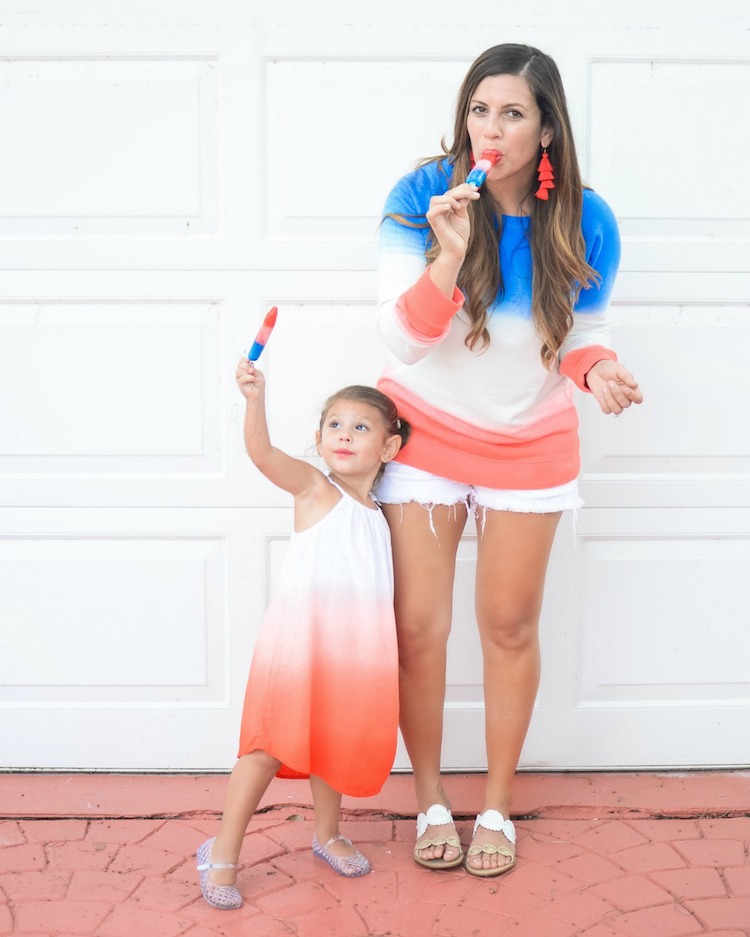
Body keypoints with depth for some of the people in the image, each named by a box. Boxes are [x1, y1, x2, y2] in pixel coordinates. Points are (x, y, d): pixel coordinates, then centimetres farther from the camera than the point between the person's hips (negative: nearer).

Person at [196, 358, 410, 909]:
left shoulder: (379, 514, 14)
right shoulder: (313, 486, -4)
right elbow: (262, 452, -22)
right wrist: (256, 397, -38)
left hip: (355, 647, 6)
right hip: (300, 637, -5)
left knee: (336, 741, 16)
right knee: (270, 745, -3)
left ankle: (327, 836, 36)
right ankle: (223, 855, 7)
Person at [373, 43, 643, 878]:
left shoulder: (585, 222, -13)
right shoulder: (422, 198, -18)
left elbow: (582, 332, 2)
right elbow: (401, 340, -22)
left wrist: (597, 369, -21)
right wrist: (449, 253, -37)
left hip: (529, 442, 1)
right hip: (425, 432, -1)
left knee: (510, 627, 10)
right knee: (418, 625, 3)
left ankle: (496, 805, 30)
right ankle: (430, 801, 26)